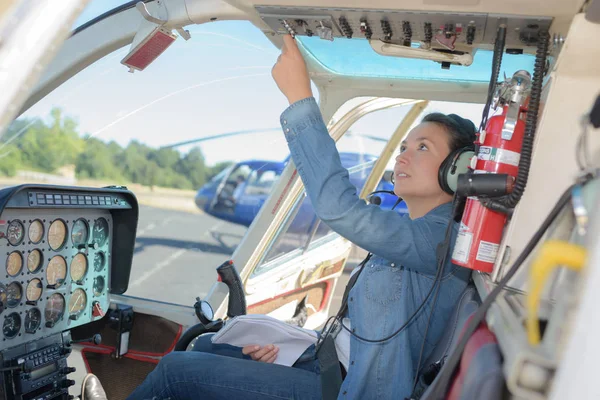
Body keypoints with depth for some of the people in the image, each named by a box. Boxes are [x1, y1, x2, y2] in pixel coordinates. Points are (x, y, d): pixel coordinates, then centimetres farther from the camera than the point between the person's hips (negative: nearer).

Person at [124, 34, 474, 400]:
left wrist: (300, 96, -30)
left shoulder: (445, 238, -19)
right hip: (328, 364, 10)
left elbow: (340, 208, -34)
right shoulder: (414, 235, 13)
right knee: (206, 345, 15)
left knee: (177, 369, -7)